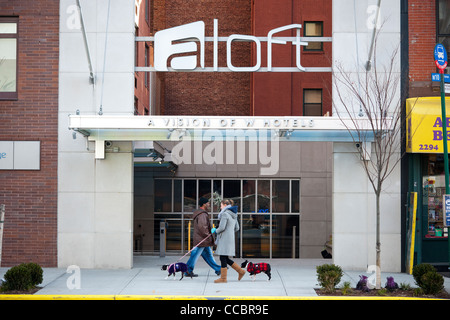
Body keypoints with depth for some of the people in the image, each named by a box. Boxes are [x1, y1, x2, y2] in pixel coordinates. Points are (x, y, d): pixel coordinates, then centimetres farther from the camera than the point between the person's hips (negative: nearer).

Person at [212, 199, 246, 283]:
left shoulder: (225, 214, -12)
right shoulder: (234, 215, 15)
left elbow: (222, 227, -19)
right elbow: (237, 228, 18)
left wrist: (215, 230, -1)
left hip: (224, 239, -9)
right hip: (231, 238, 9)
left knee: (223, 258, -2)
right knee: (226, 259, 15)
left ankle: (223, 278, 2)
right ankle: (241, 271, 13)